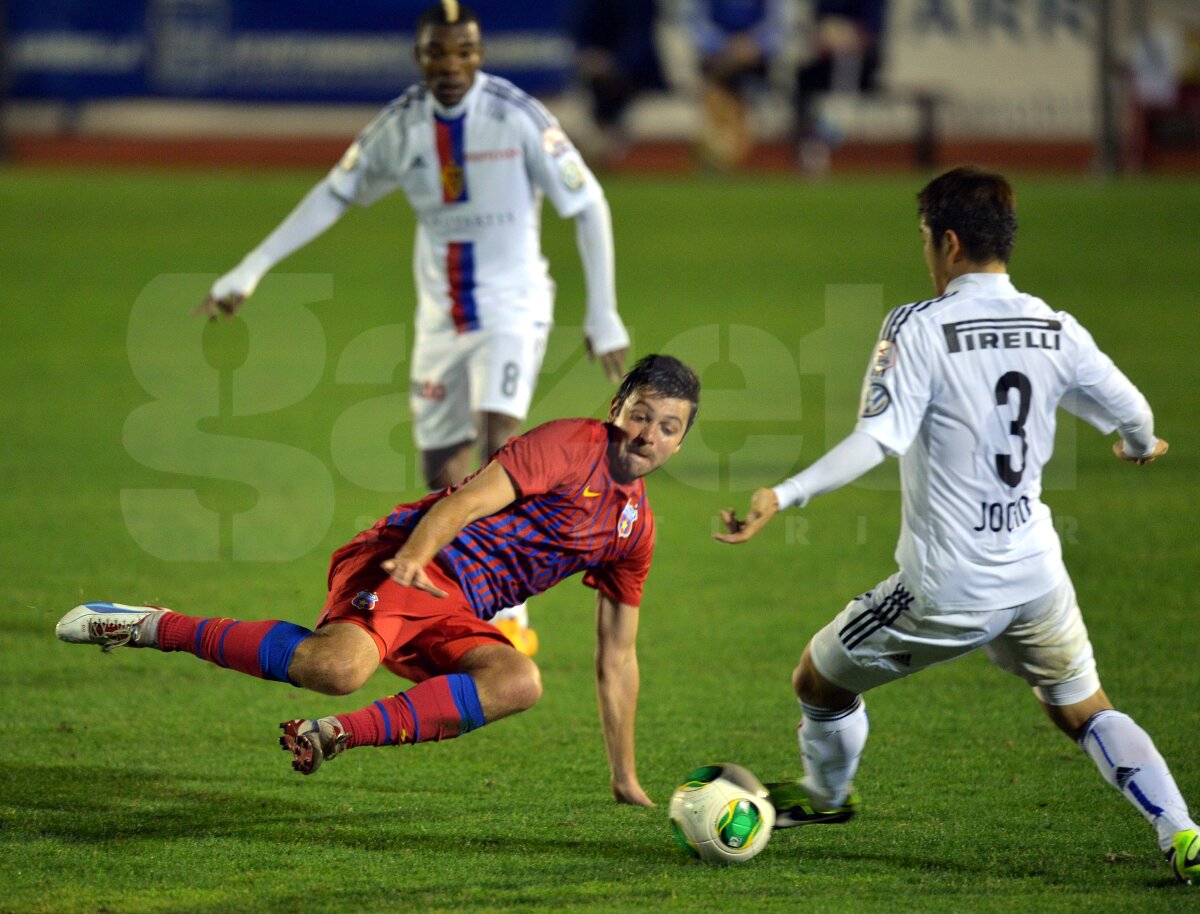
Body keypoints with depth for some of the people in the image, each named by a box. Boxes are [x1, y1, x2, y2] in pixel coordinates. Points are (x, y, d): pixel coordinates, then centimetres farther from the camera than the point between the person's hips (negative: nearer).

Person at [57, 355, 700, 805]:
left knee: (519, 682, -25)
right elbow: (469, 500, -13)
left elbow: (617, 653, 25)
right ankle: (155, 628, -16)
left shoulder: (636, 526, 19)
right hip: (401, 564, -7)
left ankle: (340, 734, -21)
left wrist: (625, 778, 23)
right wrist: (412, 555, -33)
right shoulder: (570, 446, -4)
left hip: (455, 614, 7)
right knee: (339, 666, -35)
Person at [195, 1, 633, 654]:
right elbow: (333, 196, 9)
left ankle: (510, 615, -18)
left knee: (496, 442, -25)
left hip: (511, 311, -4)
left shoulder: (517, 118, -15)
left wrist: (603, 315, -8)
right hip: (440, 320, 4)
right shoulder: (399, 128, -4)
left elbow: (587, 207, -7)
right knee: (444, 479, 4)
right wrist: (249, 271, 6)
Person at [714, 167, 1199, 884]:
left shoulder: (920, 327, -12)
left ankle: (827, 795, 43)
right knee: (1084, 712, 21)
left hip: (945, 591, -5)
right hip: (1036, 576, 5)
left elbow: (878, 440, -22)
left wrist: (783, 496, -25)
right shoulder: (1055, 329, 3)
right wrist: (1141, 447, 35)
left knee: (819, 680, 20)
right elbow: (1134, 415, 11)